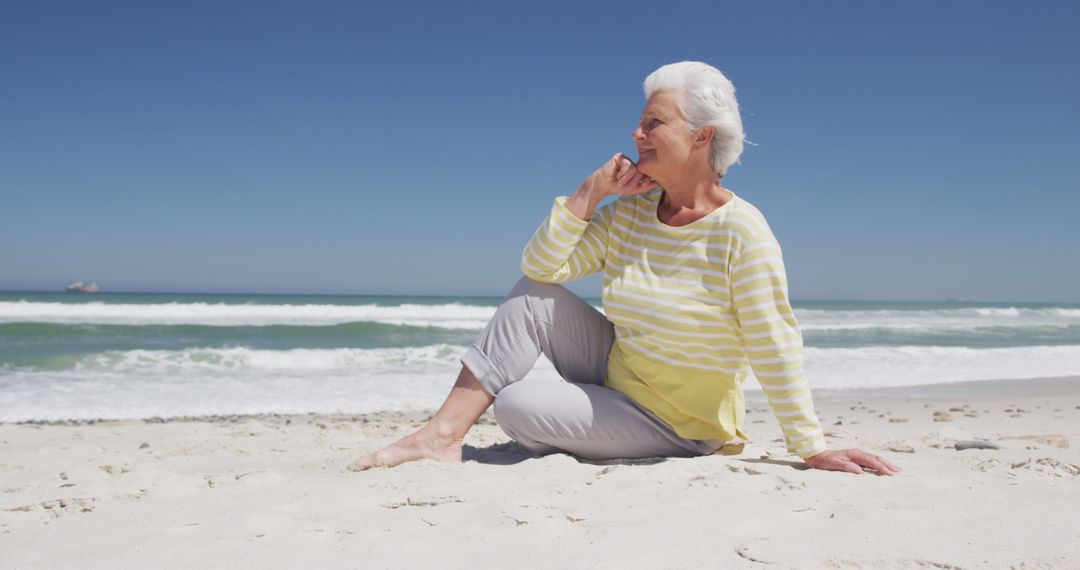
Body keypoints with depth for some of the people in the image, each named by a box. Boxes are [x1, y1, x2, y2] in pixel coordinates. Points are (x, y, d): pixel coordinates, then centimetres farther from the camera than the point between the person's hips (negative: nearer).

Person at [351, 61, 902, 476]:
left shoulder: (740, 230, -22)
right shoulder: (628, 214, -2)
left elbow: (774, 348, -21)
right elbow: (541, 264, -7)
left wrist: (812, 448, -21)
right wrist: (592, 191, -13)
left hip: (679, 428, -6)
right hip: (616, 375, 7)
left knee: (517, 407, -21)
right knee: (532, 296, -10)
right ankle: (443, 435, -11)